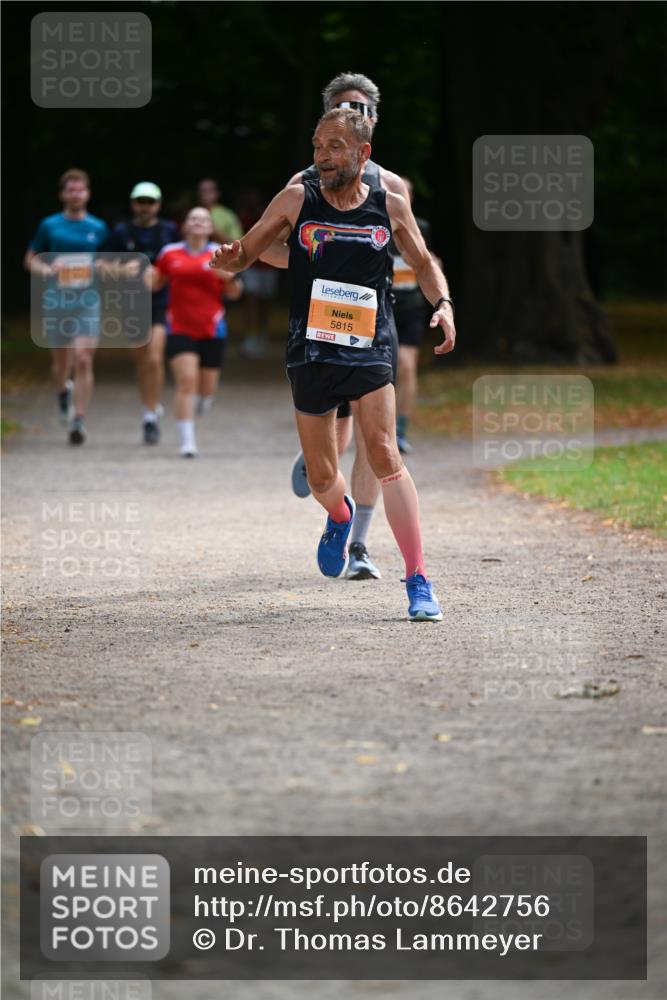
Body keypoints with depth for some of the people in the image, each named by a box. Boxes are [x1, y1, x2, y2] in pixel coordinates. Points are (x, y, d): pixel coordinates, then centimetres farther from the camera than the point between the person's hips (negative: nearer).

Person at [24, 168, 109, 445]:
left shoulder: (98, 228, 7)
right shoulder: (49, 225, 4)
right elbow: (30, 259, 9)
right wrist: (46, 269, -11)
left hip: (87, 301, -1)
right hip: (56, 301, 1)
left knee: (83, 360, -14)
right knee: (61, 361, 11)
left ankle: (79, 420, -12)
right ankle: (63, 392, 46)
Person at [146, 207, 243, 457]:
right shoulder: (170, 253, 5)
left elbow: (233, 294, 6)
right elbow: (156, 283, 18)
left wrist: (231, 279, -15)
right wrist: (148, 279, -5)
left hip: (212, 331, 1)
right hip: (179, 330, -1)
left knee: (207, 388, 8)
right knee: (186, 381, -15)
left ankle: (201, 404, 46)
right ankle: (187, 441, -13)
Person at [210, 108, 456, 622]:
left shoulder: (391, 207, 2)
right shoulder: (297, 200, 1)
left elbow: (423, 263, 16)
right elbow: (247, 252, 7)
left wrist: (443, 304, -3)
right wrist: (230, 257, -18)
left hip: (369, 349, -2)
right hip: (310, 351, 2)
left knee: (384, 456, -18)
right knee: (321, 477, 9)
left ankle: (419, 581, -17)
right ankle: (341, 516, 48)